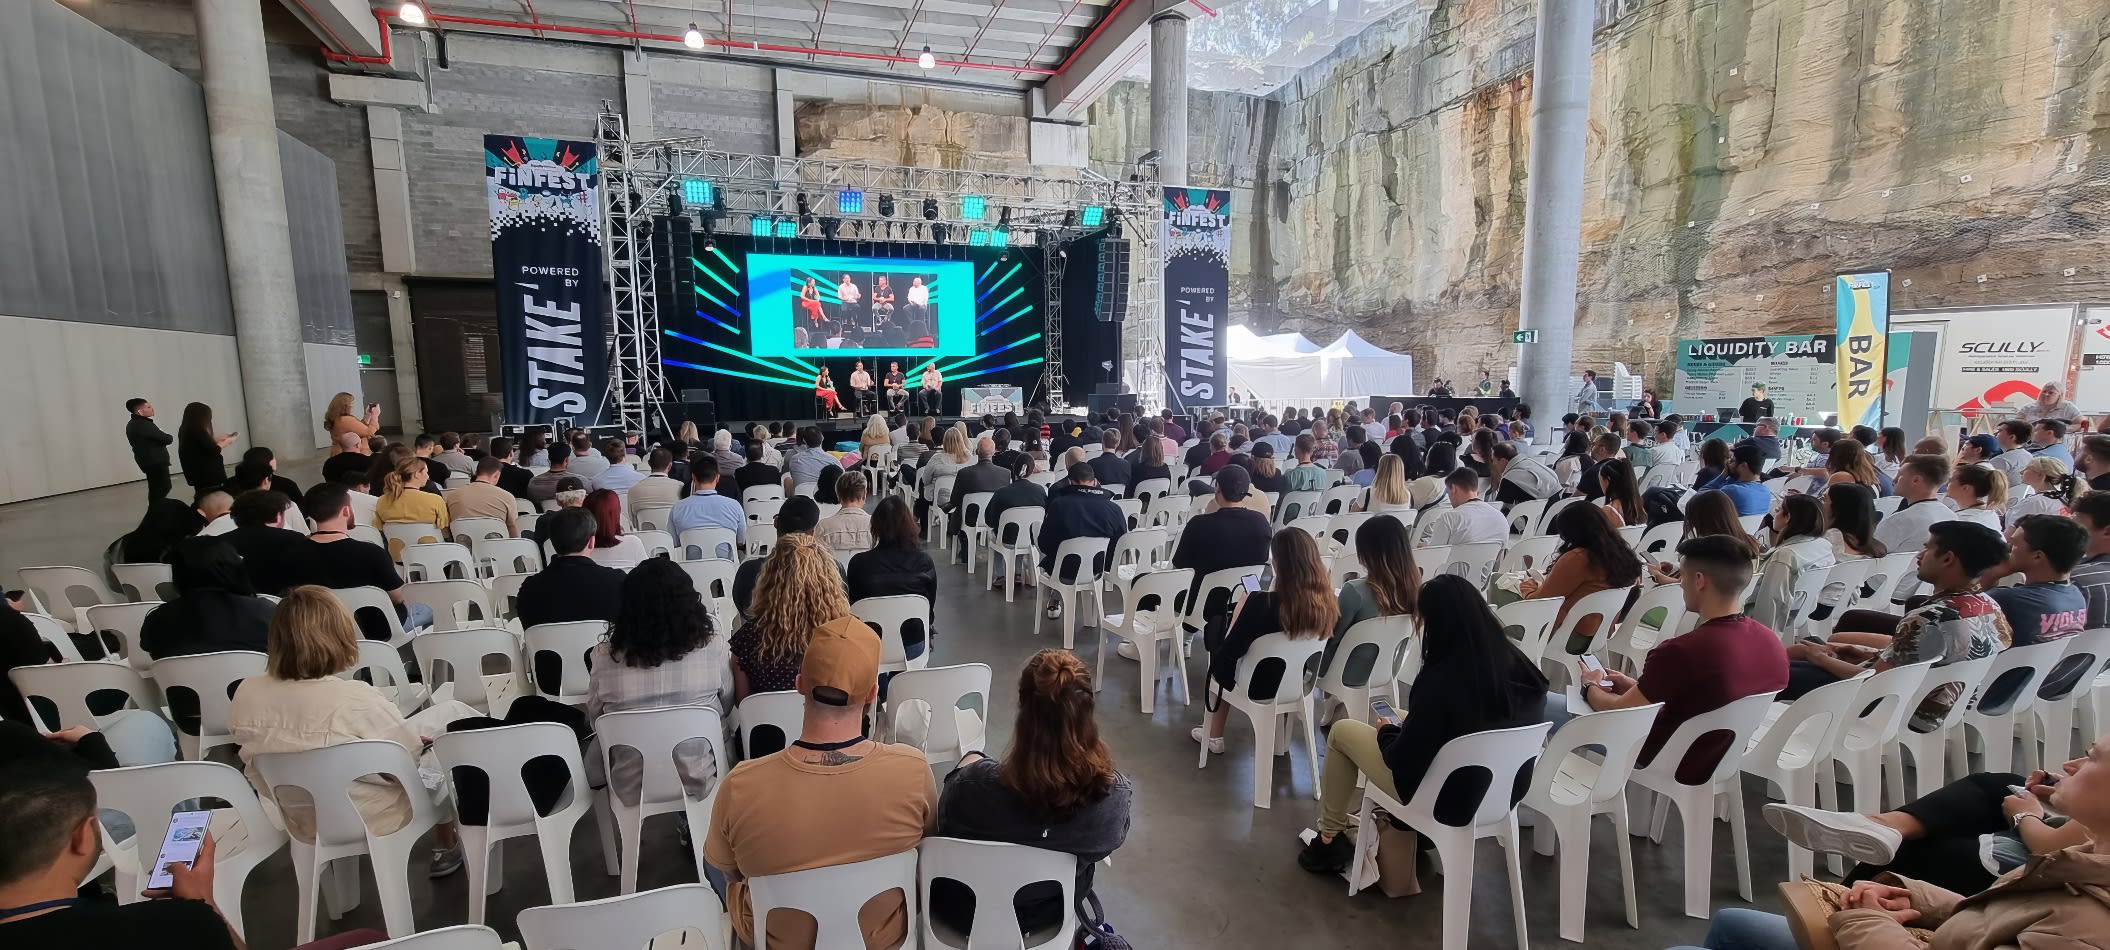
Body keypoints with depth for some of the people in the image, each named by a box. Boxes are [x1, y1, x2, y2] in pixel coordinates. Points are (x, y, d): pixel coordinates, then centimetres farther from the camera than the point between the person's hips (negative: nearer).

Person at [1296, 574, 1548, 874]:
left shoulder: (1439, 681, -32)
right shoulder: (1520, 665, -13)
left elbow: (1402, 760, -21)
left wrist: (1386, 731, 0)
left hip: (1446, 799, -7)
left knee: (1341, 731, 11)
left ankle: (1329, 840, 24)